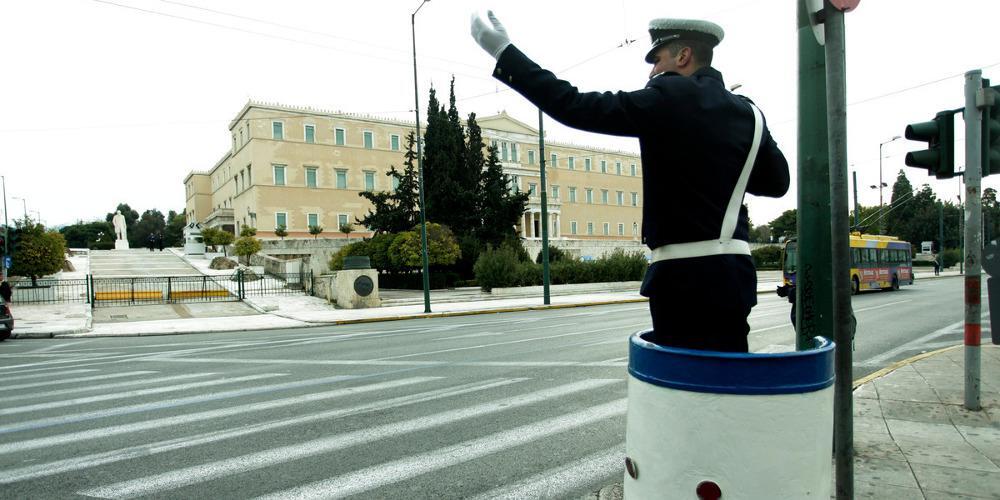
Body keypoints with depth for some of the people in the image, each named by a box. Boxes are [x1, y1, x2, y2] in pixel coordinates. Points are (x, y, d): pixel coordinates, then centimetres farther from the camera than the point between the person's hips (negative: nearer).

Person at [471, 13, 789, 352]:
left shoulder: (671, 98, -10)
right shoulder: (749, 113, 10)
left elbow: (576, 107, -13)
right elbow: (778, 182, 20)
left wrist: (504, 53, -7)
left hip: (684, 275, -7)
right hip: (733, 273, 7)